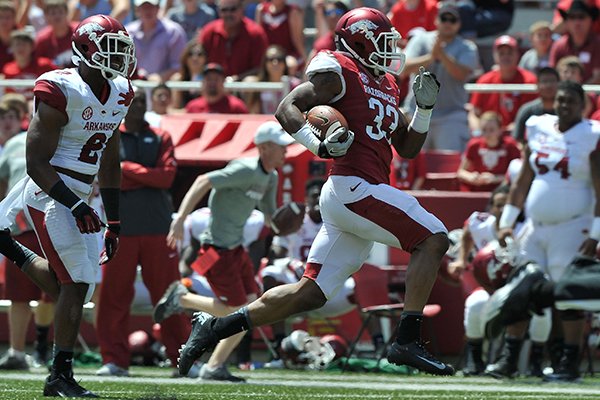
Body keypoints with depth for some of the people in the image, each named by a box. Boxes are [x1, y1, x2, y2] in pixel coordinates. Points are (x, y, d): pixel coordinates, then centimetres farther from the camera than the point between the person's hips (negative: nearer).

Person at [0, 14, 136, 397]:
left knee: (66, 285, 10)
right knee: (78, 283, -10)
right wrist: (76, 207, -24)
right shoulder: (62, 92, -18)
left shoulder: (119, 94, 7)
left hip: (79, 199, 8)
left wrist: (114, 223, 14)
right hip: (49, 194, -8)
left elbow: (110, 164, 16)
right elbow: (36, 164, -18)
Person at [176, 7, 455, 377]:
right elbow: (287, 108, -10)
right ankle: (407, 341, -16)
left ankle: (214, 328, 12)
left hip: (354, 195, 9)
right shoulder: (340, 71, -2)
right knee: (433, 239, -13)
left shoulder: (387, 86, 24)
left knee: (311, 293, 7)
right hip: (353, 188, -9)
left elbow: (408, 148, 27)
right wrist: (320, 145, -25)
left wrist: (425, 108, 13)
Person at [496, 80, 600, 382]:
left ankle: (570, 364, -5)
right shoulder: (538, 129, 9)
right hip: (536, 227, 5)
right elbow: (523, 181, 15)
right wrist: (506, 221, 11)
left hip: (571, 229, -5)